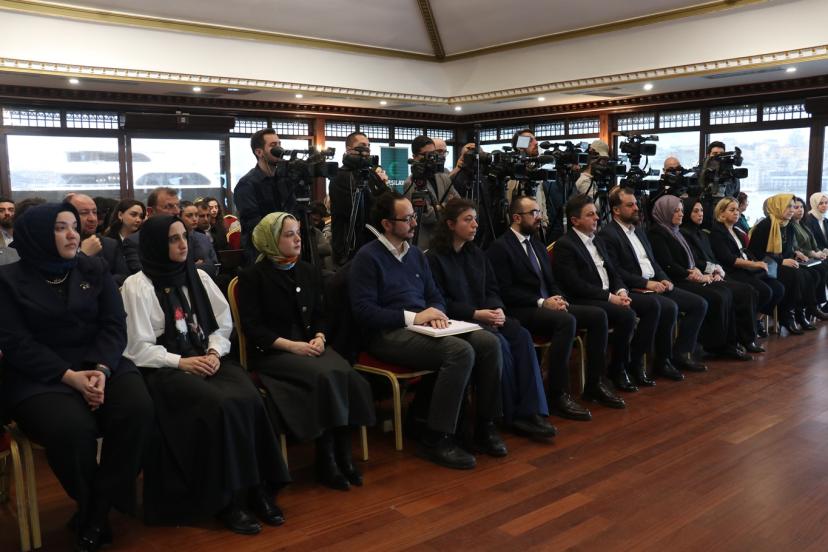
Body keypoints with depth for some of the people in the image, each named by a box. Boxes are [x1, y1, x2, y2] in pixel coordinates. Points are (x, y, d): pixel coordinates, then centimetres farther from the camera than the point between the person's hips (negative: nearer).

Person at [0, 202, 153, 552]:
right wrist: (70, 376, -20)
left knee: (137, 409, -27)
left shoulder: (95, 270, 10)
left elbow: (114, 325, 2)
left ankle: (98, 514, -11)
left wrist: (102, 369, -18)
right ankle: (88, 508, -1)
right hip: (38, 376, -3)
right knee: (73, 428, -33)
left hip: (98, 364, 3)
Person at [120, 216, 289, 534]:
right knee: (219, 406, -31)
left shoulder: (198, 277, 13)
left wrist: (214, 352, -7)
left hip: (206, 359, 5)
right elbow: (138, 348, -7)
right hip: (164, 368, -4)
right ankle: (227, 498, -19)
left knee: (249, 400, -25)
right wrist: (181, 362, -17)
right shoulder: (137, 286, -3)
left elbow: (223, 324, 13)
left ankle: (257, 486, -16)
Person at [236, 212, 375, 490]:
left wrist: (319, 337, -6)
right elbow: (253, 327, -8)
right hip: (270, 352, -5)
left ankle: (343, 454, -19)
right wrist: (291, 345, -19)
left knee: (346, 376, -27)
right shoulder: (252, 276, -2)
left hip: (309, 346, 5)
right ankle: (326, 459, -21)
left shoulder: (307, 271, 15)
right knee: (325, 377, -32)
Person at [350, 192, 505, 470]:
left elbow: (435, 296, 19)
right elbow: (363, 311, -14)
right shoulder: (368, 257, -5)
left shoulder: (416, 253, 17)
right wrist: (412, 317, -17)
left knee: (489, 342, -15)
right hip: (389, 333, -7)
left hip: (422, 327, 7)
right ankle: (436, 439, -19)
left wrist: (435, 313, -6)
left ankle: (486, 426, -4)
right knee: (460, 351, -30)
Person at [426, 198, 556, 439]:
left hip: (485, 315, 6)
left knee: (522, 336, -22)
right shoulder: (434, 258, -4)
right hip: (458, 320, -6)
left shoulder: (477, 254, 17)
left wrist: (498, 309, -8)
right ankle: (511, 413, -17)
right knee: (499, 343, -30)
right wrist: (475, 314, -19)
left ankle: (530, 411, -25)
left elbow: (492, 289, 15)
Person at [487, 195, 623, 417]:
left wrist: (557, 298, -3)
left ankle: (594, 384, -1)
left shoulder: (538, 245, 20)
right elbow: (506, 291, -14)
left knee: (598, 315, -9)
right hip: (522, 311, -8)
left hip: (547, 304, 8)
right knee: (567, 321, -33)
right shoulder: (500, 247, -6)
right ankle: (558, 395, -26)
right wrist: (541, 302, -20)